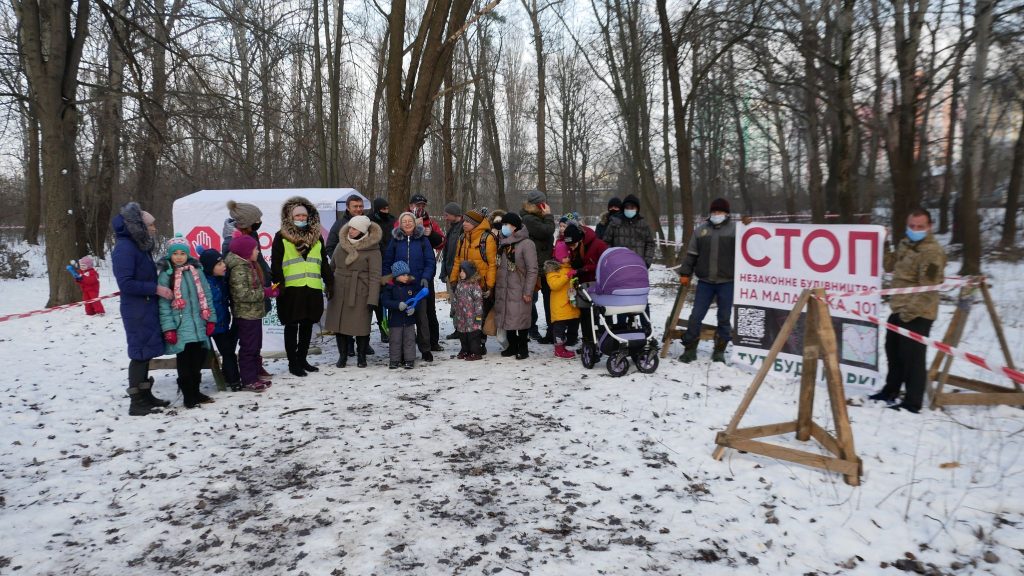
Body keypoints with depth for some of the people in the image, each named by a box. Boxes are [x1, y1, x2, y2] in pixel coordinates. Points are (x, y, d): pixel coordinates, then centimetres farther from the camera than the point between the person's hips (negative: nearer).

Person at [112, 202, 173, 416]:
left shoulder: (140, 246, 13)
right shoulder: (125, 248, -16)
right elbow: (126, 284, -21)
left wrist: (159, 288, 6)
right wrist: (156, 289, -20)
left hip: (147, 307, 9)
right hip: (136, 310, -9)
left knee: (145, 353, 15)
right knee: (140, 354, -6)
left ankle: (145, 394, 25)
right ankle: (136, 402, 0)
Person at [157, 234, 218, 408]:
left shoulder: (196, 271, 8)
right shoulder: (165, 275, -4)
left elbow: (206, 296, 11)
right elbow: (164, 304, -8)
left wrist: (211, 319, 7)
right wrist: (168, 328, -13)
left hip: (199, 326, 4)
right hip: (180, 328, -4)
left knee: (198, 361, 12)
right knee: (185, 364, 1)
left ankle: (195, 392, 27)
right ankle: (188, 396, 12)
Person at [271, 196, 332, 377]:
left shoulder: (316, 237, 15)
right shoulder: (281, 237, 1)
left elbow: (323, 262, 19)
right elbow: (275, 264, -3)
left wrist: (329, 282, 14)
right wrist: (279, 284, -12)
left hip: (313, 289, 5)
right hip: (291, 289, -4)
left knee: (307, 325, 11)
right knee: (292, 326, 2)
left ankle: (302, 359, 24)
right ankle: (293, 362, 10)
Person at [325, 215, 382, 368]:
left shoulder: (372, 249, -9)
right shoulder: (341, 245, 7)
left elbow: (375, 276, -11)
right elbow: (332, 267, 18)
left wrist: (373, 299, -15)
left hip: (360, 294, -5)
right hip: (339, 292, 5)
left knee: (361, 326, 2)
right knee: (339, 323, 7)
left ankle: (361, 356, 20)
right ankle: (342, 355, 22)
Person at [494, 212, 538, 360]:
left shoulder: (526, 244, -10)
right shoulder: (504, 243, 12)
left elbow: (532, 270, -12)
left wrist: (528, 291, -15)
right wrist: (495, 285, 13)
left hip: (519, 290, -7)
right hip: (503, 289, 7)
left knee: (521, 318, -2)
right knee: (507, 318, 11)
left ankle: (523, 348, 10)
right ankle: (512, 346, 24)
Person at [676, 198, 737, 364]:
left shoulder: (735, 229, 1)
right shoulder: (701, 230, 9)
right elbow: (691, 254, 12)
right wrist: (685, 273, 6)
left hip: (727, 282, -2)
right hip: (705, 281, 2)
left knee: (724, 318, 7)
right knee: (695, 316, 2)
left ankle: (719, 351, 19)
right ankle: (690, 349, 12)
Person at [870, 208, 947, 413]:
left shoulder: (932, 252, -19)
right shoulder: (905, 244, 10)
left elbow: (928, 288, -23)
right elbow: (890, 266, 19)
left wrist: (910, 311, -23)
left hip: (917, 314, -10)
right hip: (898, 310, 10)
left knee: (912, 357, -6)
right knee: (893, 351, 21)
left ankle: (912, 403, 3)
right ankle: (890, 391, 37)